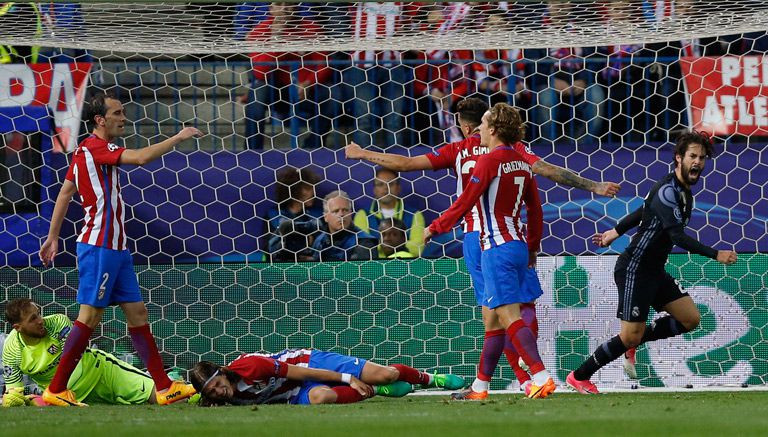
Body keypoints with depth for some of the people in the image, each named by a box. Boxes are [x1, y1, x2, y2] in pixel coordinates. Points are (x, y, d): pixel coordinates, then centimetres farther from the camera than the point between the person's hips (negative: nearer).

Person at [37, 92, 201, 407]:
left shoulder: (92, 150, 16)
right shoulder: (94, 147, -14)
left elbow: (64, 194, 20)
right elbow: (142, 157, -27)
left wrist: (53, 237, 24)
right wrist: (179, 137, -16)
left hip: (115, 248, 10)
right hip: (98, 247, -10)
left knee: (137, 313, 7)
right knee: (89, 317, -8)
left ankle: (164, 387, 6)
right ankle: (56, 390, -3)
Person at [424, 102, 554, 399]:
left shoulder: (489, 162, -12)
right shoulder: (522, 163, 12)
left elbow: (464, 204, -11)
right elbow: (535, 210, 16)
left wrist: (434, 229, 0)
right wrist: (532, 248, 26)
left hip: (497, 249, -8)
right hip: (518, 245, 8)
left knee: (509, 317, -12)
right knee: (491, 317, 13)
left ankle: (541, 378, -23)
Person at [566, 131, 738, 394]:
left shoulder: (683, 191, 10)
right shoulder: (667, 190, -21)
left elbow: (643, 211, 24)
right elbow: (678, 237, -30)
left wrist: (616, 232, 34)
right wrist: (716, 255, -34)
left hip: (654, 272, 9)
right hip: (634, 270, -9)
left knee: (690, 319, 1)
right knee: (630, 337, -9)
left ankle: (634, 341, 15)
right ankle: (578, 377, 7)